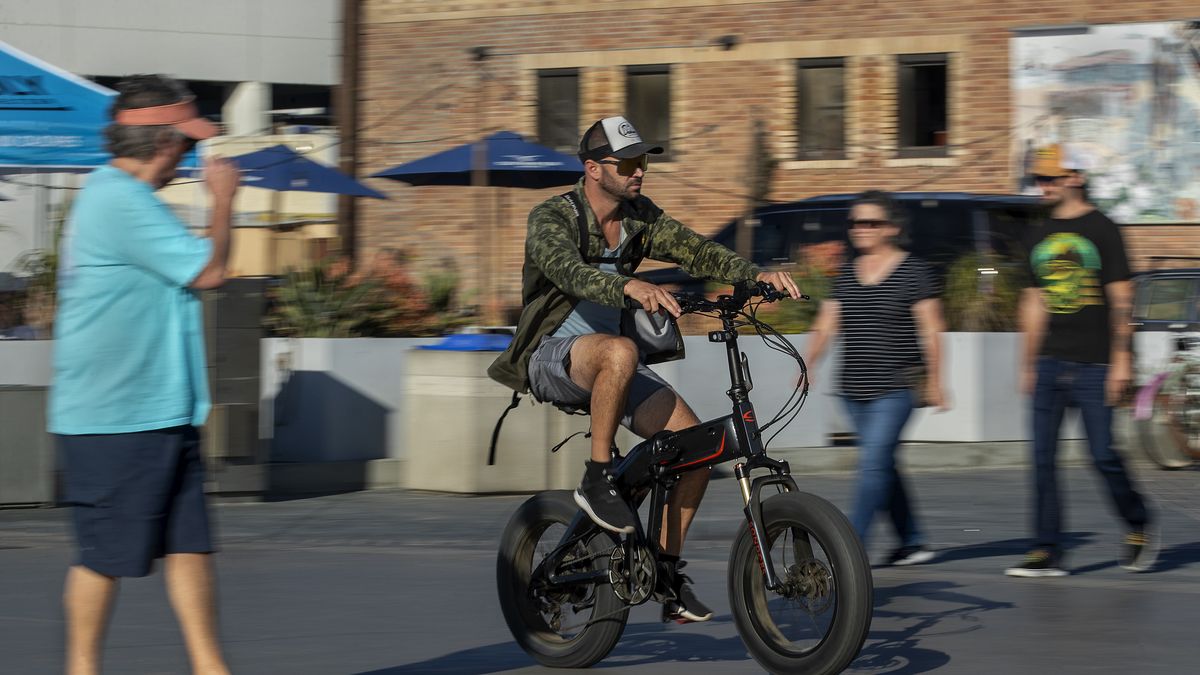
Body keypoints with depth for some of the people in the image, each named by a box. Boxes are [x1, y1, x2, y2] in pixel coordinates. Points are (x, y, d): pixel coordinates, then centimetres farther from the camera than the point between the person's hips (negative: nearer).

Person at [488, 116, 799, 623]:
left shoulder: (640, 218, 3)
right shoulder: (551, 219, -17)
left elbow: (696, 251, -6)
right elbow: (568, 270, -37)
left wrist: (756, 275, -24)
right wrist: (629, 287, -56)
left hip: (609, 366, 7)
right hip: (551, 357, -7)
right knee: (619, 351, -40)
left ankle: (668, 570, 3)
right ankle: (596, 480, -25)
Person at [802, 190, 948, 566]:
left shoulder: (912, 271, -4)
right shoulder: (847, 274, 12)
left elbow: (931, 328, -5)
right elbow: (826, 324, 9)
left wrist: (934, 381, -7)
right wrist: (807, 366, -3)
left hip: (897, 387, -7)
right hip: (854, 390, 7)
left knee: (875, 461, -13)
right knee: (881, 465, 10)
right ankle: (912, 542, 20)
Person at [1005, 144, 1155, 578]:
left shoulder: (1101, 230, -2)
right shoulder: (1039, 237, 14)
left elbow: (1121, 298, -5)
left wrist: (1121, 359, -11)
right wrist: (1028, 365, 16)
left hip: (1093, 364, -5)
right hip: (1050, 363, 5)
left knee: (1102, 455, -6)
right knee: (1043, 458, -1)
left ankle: (1138, 528, 17)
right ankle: (1047, 551, 1)